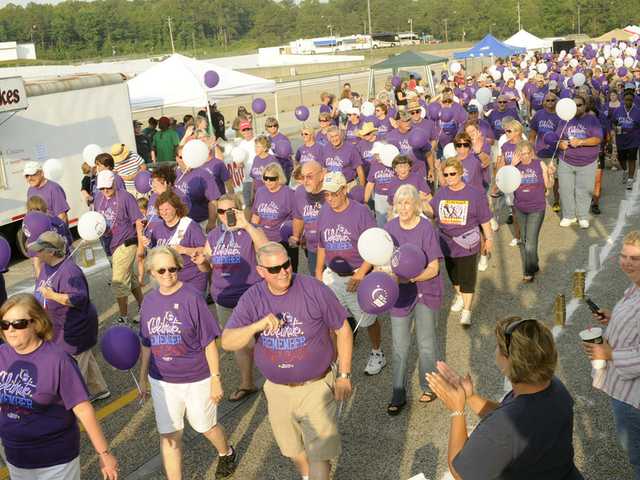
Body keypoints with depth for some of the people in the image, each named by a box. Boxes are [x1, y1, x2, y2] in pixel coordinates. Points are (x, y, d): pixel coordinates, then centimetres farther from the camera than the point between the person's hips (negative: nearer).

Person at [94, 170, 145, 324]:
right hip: (110, 246, 7)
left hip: (126, 244, -7)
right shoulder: (99, 198, 6)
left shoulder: (125, 197, -15)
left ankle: (123, 316, 11)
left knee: (118, 282, -5)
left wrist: (141, 245, -14)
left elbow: (138, 222, -14)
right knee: (130, 279, 18)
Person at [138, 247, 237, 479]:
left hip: (196, 379, -3)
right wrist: (143, 377, 14)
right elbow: (147, 344, 9)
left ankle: (227, 453, 48)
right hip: (162, 381, 3)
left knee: (206, 426, 17)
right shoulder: (149, 301, -2)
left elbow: (209, 343, -13)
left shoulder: (192, 298, -16)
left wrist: (216, 378, -12)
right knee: (169, 435, 7)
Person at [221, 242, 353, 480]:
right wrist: (258, 325, -34)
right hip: (278, 390, 4)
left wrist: (344, 375, -5)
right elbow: (227, 342, -16)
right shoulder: (252, 298, -10)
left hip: (316, 386, -4)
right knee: (293, 449, 25)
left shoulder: (314, 290, -18)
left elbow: (342, 330, -7)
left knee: (319, 454, -2)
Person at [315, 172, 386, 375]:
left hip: (357, 276, -4)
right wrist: (318, 271, 13)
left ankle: (377, 353, 35)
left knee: (367, 319, 11)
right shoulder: (324, 211, 3)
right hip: (332, 276, 4)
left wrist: (360, 274, -19)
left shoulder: (361, 211, -13)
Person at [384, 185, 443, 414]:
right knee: (400, 346, 9)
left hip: (425, 291, -2)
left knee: (426, 344, 13)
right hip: (399, 294, 2)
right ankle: (398, 395, 22)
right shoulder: (390, 228, -6)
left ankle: (429, 386, 35)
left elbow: (433, 269, -16)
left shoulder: (426, 229, -16)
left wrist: (408, 278, -27)